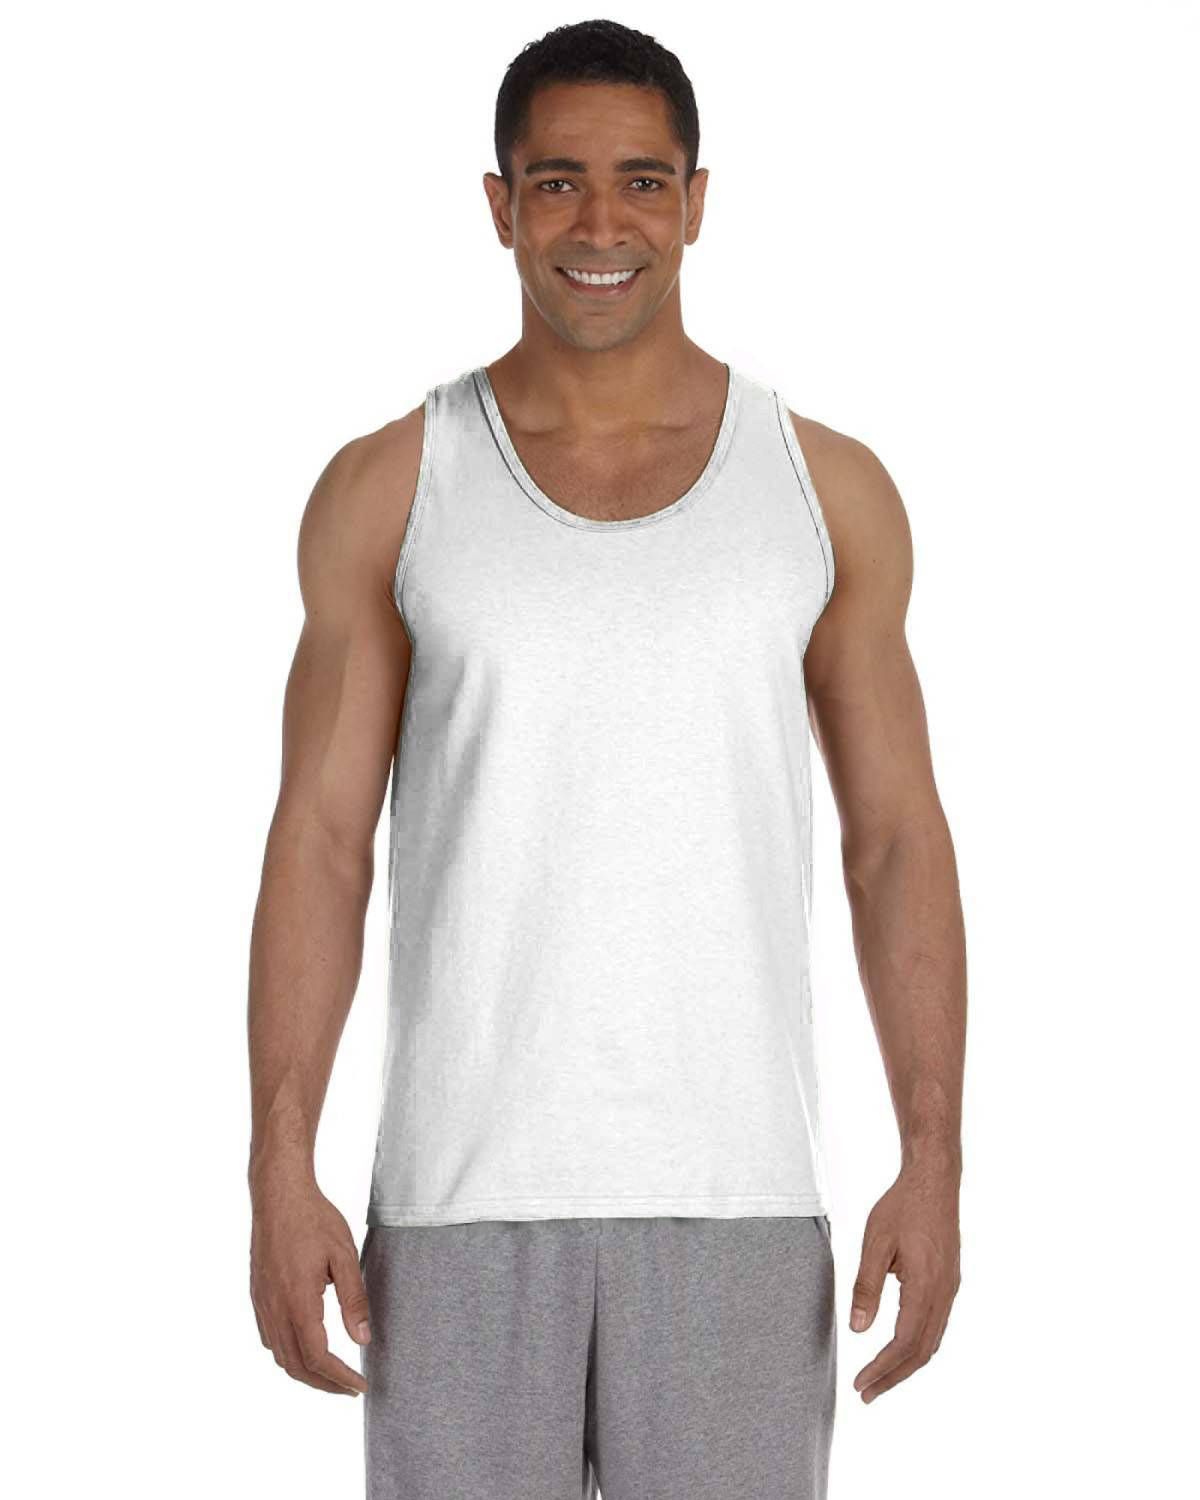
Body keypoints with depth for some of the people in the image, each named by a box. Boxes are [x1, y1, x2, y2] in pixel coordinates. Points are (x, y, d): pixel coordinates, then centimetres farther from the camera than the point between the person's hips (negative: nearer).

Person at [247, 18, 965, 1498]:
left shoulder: (828, 488, 4)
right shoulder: (388, 489, 2)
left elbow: (896, 838, 5)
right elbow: (319, 840, 1)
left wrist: (933, 1162, -3)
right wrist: (280, 1172, -6)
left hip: (737, 1199, 1)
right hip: (460, 1192, 0)